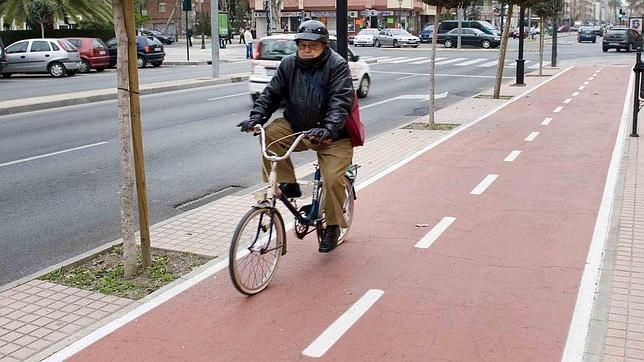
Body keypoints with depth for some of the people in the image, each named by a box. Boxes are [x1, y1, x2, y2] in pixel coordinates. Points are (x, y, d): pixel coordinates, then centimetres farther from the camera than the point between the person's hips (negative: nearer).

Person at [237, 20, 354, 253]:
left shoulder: (337, 65, -13)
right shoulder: (289, 64, 1)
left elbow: (341, 102, -23)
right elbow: (272, 93, 2)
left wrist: (329, 129, -40)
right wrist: (256, 116, -16)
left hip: (332, 135, -4)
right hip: (296, 127, 4)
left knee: (333, 180, -17)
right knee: (270, 133, -24)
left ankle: (333, 226, 9)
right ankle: (287, 185, -9)